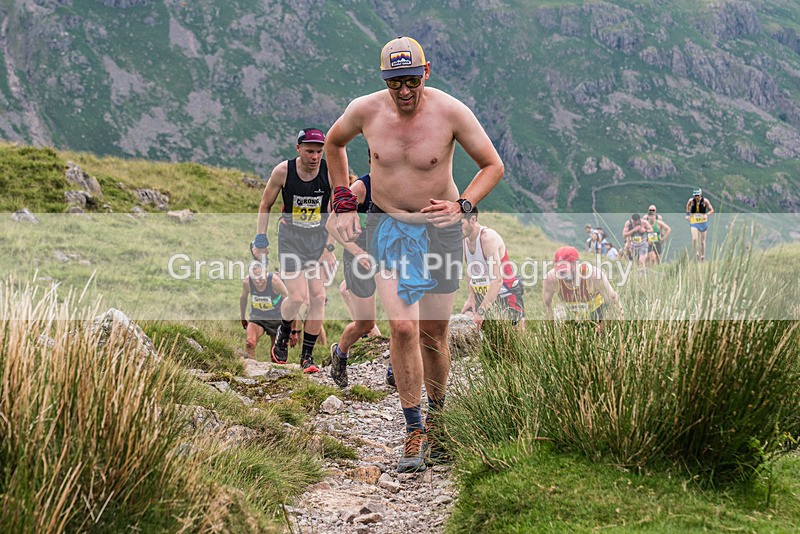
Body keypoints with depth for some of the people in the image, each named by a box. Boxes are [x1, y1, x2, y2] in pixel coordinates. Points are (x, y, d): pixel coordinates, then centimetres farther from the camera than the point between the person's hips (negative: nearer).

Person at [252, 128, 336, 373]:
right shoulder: (283, 171, -11)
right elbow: (265, 205, 4)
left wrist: (329, 247, -5)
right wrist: (260, 240, 1)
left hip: (319, 238, 2)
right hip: (291, 237, -2)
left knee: (318, 298, -4)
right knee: (298, 296, -15)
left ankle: (307, 356, 9)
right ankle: (283, 334, 17)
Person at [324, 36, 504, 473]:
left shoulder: (451, 113, -14)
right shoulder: (364, 111, -9)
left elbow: (493, 165, -4)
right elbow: (334, 143, 14)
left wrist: (462, 205, -19)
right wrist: (343, 202, 8)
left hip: (440, 228, 0)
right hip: (387, 227, 1)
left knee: (433, 333, 6)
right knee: (402, 327, -14)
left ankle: (437, 417, 30)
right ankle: (414, 428, -3)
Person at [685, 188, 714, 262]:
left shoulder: (705, 201, -10)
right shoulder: (691, 200, -6)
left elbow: (711, 210, -2)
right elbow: (687, 206, 17)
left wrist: (706, 215, -20)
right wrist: (687, 214, 4)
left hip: (703, 222, 0)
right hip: (694, 222, 0)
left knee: (702, 241, 8)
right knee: (694, 239, -18)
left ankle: (703, 257, 21)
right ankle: (696, 253, 3)